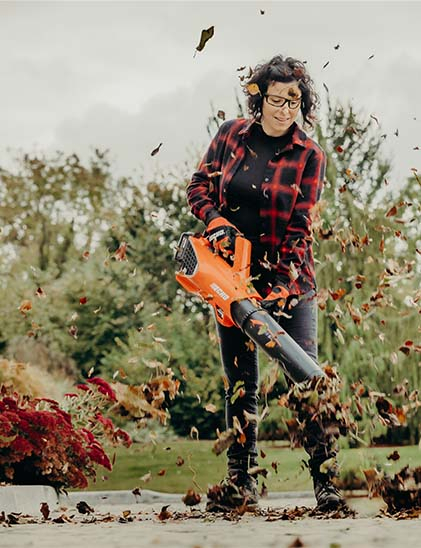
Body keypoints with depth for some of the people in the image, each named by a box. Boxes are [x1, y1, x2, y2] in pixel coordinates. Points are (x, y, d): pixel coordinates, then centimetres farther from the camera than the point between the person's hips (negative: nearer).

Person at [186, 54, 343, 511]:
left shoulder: (309, 156, -5)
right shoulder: (231, 135, 3)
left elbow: (300, 225, -9)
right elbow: (199, 185, 10)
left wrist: (283, 281, -18)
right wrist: (217, 223, -10)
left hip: (288, 277, -2)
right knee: (241, 383, 6)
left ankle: (325, 481, -9)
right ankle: (241, 478, 15)